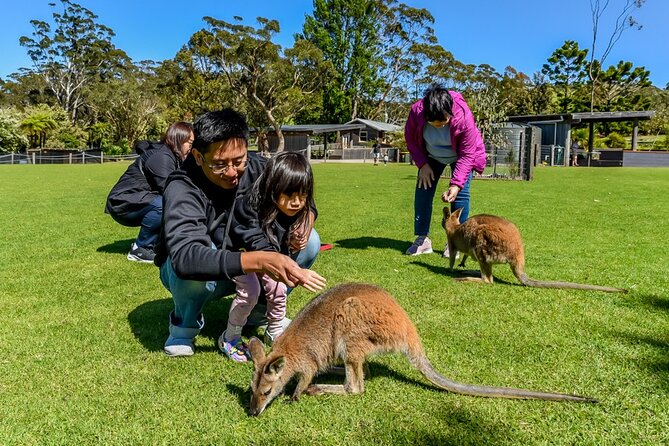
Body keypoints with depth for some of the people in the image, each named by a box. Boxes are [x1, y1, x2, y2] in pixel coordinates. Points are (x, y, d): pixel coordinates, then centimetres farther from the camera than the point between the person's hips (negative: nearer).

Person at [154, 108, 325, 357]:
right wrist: (258, 261, -59)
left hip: (244, 270, 4)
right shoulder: (182, 189, -31)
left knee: (309, 242, -16)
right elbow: (185, 257, -47)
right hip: (188, 278, -3)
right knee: (193, 267, -40)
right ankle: (185, 324, -4)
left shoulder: (257, 168, -18)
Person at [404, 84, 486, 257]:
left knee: (461, 194, -13)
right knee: (423, 190, -5)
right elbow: (411, 139, -10)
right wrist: (422, 164, -16)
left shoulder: (464, 117, -37)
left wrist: (456, 184, -37)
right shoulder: (416, 111, -31)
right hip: (431, 156, 3)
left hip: (460, 156, -2)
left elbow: (467, 155, -29)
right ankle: (423, 239, 2)